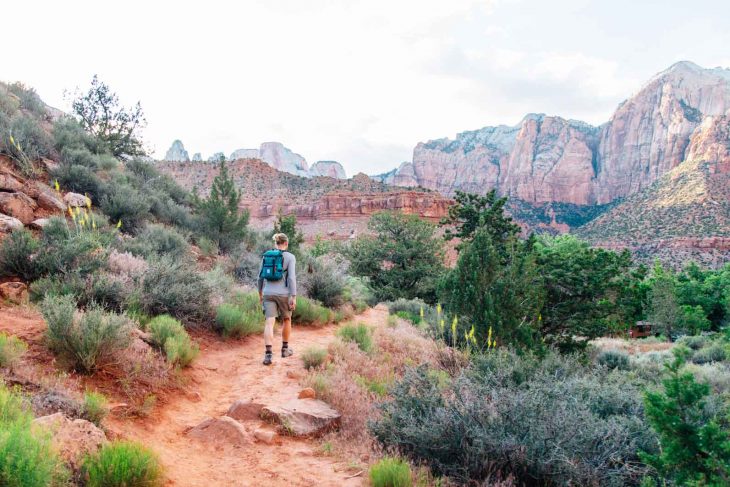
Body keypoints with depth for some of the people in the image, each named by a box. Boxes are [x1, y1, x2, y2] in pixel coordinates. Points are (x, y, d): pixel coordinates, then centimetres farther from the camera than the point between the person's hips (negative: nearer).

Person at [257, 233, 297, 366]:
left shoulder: (266, 255, 7)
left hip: (268, 293, 3)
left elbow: (260, 276, 11)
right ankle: (285, 349, 30)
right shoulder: (290, 257, -5)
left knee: (269, 323, -5)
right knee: (286, 320, 20)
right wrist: (294, 297, -12)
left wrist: (260, 293, 23)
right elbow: (292, 278, -13)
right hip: (283, 294, -2)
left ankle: (268, 354, -18)